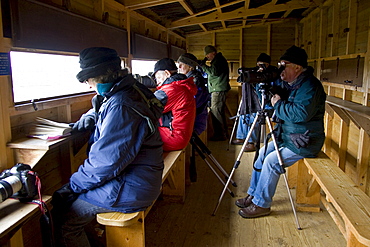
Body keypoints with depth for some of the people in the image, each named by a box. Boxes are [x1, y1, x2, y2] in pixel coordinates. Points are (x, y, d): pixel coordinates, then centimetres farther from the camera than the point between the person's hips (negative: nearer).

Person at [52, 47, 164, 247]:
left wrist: (73, 184, -13)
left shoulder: (121, 106, -25)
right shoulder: (132, 92, 7)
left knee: (62, 221, -4)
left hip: (130, 189, -10)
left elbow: (106, 161, -26)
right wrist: (90, 118, 11)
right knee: (60, 198, 16)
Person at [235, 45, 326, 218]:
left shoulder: (310, 85, -21)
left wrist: (278, 104, -22)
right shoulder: (288, 83, 10)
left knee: (271, 161, -18)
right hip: (286, 136, 10)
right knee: (262, 153, 6)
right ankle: (253, 195, 17)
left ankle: (261, 204, -3)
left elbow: (301, 113, -35)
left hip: (304, 142, -10)